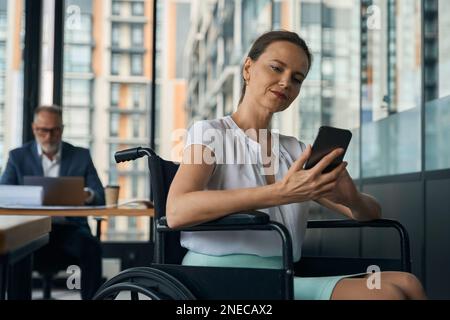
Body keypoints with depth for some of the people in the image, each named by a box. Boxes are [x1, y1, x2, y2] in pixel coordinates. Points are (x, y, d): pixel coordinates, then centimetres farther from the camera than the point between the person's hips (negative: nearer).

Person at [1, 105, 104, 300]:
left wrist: (88, 195, -24)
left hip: (70, 227, 0)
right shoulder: (18, 156, 10)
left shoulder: (81, 156, 10)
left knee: (91, 247, -31)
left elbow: (100, 197, 2)